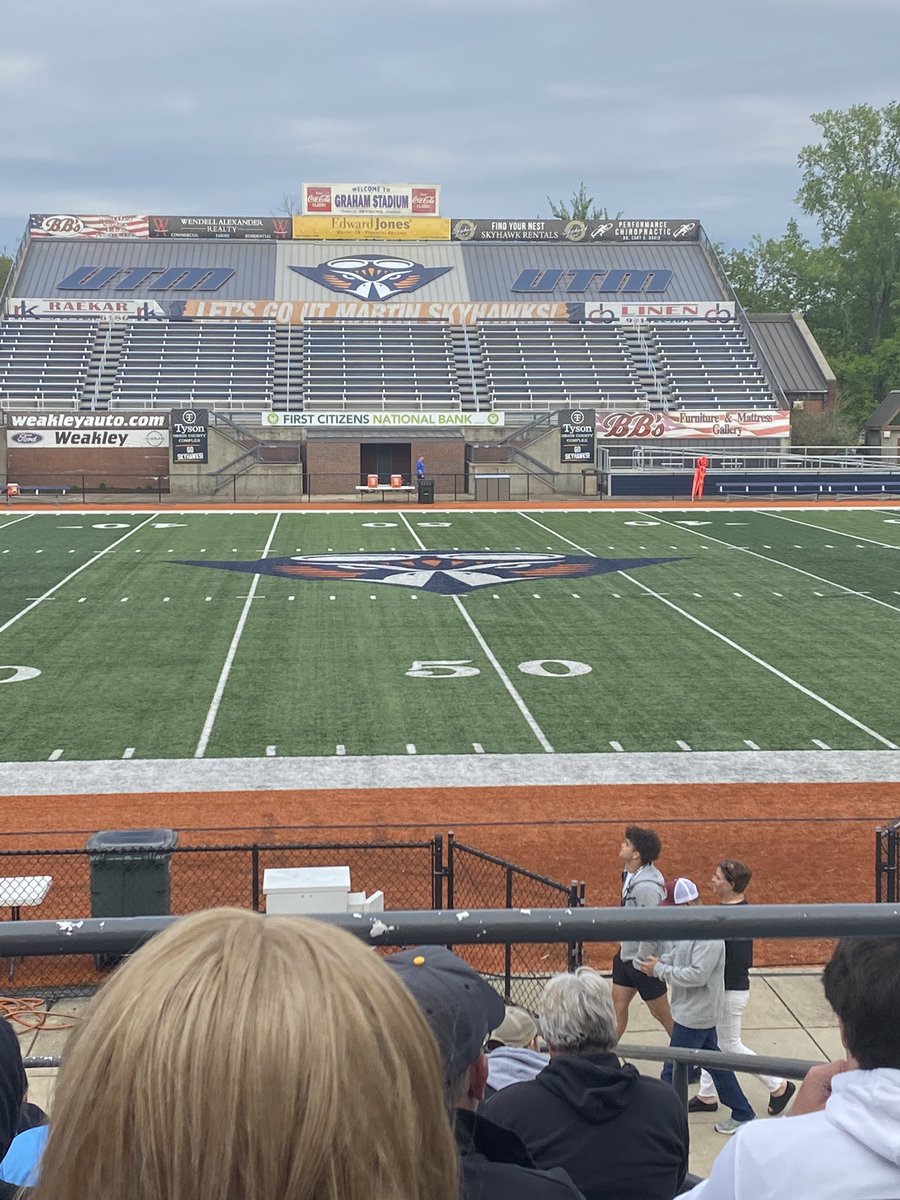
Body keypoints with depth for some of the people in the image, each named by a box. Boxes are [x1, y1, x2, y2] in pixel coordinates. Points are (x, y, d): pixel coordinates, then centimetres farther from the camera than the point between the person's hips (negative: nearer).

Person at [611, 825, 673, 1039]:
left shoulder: (646, 887, -29)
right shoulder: (630, 875, 2)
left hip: (642, 959, -9)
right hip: (626, 954, 9)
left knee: (662, 1013, 8)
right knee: (618, 1006, 14)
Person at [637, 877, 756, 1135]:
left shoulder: (708, 936, -25)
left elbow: (697, 975, -29)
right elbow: (675, 954, 14)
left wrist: (660, 970, -22)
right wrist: (659, 961, -7)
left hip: (695, 1015, -10)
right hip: (697, 1013, 10)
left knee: (673, 1072, -1)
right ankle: (742, 1114, 31)